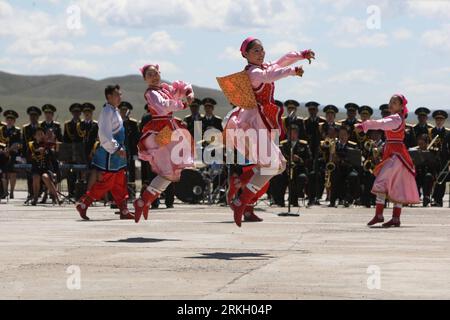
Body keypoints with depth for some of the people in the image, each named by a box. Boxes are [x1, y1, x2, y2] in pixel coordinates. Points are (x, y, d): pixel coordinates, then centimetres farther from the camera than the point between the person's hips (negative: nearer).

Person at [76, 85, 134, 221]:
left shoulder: (114, 111, 15)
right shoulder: (107, 112, -16)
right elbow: (104, 135, -24)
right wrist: (116, 148, -25)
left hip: (116, 154, 10)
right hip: (109, 154, -10)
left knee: (120, 184, 10)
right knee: (104, 183, -6)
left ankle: (124, 211, 13)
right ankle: (83, 205, 2)